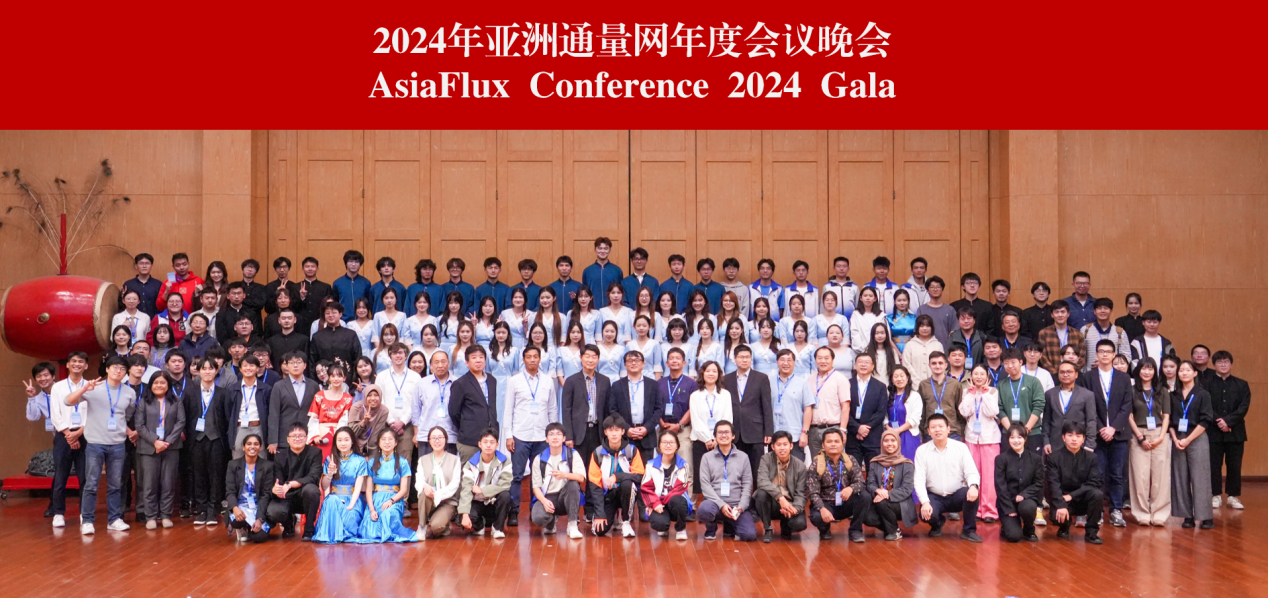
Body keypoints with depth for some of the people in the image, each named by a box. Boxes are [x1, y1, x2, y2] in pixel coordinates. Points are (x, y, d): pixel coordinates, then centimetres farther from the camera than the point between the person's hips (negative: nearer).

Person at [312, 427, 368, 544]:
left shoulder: (360, 461, 5)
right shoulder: (330, 460, 10)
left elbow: (358, 487, -4)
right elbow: (324, 487, 7)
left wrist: (350, 505, -20)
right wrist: (330, 473, -13)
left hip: (352, 500, -2)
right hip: (334, 498, 2)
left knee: (349, 520, -36)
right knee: (331, 501, -37)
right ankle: (331, 534, -30)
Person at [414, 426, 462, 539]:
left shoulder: (455, 460, 7)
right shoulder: (423, 460, 14)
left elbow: (455, 484, -5)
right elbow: (418, 481, 0)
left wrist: (438, 494, -22)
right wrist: (425, 486, -27)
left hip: (447, 501, -2)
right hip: (429, 501, 2)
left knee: (436, 525, -31)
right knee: (424, 493, -35)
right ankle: (422, 527, -16)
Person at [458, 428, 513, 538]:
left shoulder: (504, 462, -9)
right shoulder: (471, 464, -8)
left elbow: (505, 485, -21)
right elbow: (466, 489, -16)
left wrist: (482, 490, -20)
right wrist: (465, 514, -27)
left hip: (495, 503, 0)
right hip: (477, 503, 0)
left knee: (505, 495, -32)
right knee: (470, 516, -32)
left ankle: (497, 528, -8)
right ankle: (479, 526, 9)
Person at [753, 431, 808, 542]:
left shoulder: (800, 466, -3)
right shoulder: (766, 459, -6)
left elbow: (800, 494, -4)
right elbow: (762, 481, -23)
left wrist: (795, 508, -27)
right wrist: (780, 497, -36)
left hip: (789, 505, 0)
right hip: (770, 504, 0)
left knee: (800, 523, -30)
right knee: (762, 493, -34)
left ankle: (785, 526, 11)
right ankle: (767, 529, -9)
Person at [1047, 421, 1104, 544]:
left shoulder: (1091, 457, -1)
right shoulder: (1054, 457, -6)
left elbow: (1094, 483, -9)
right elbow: (1054, 484, -15)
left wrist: (1071, 495, -20)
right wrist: (1061, 505, -30)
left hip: (1083, 499, 1)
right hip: (1061, 499, -1)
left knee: (1098, 494, -31)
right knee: (1056, 516, -33)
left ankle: (1091, 532, -11)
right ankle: (1064, 526, 8)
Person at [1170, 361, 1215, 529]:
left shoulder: (1203, 394, 1)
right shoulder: (1173, 396, 11)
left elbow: (1205, 421, -5)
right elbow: (1169, 420, 11)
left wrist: (1188, 439, -11)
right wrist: (1175, 438, -5)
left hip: (1197, 439, -4)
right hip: (1177, 440, 4)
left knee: (1200, 479, -7)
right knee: (1181, 479, 1)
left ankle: (1206, 517, -4)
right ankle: (1187, 516, 6)